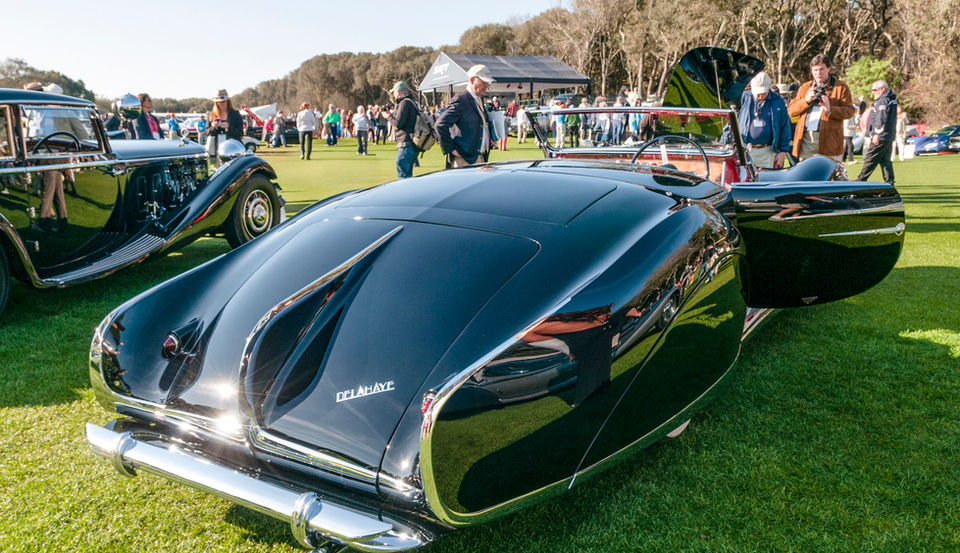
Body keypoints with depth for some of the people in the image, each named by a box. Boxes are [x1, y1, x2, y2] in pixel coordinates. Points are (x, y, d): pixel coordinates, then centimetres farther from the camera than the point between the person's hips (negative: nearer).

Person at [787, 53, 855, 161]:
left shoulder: (841, 87, 9)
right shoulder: (804, 87, 20)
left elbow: (849, 111, -1)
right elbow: (790, 111, 11)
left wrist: (830, 109, -18)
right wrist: (806, 100, -6)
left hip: (828, 141, -3)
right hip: (805, 139, 3)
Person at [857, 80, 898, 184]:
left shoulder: (883, 101, -13)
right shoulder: (891, 100, 20)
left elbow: (881, 119, -22)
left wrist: (877, 134, -23)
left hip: (879, 138, -10)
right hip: (889, 138, 10)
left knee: (870, 160, -5)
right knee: (886, 160, 10)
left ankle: (861, 180, -2)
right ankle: (889, 181, 10)